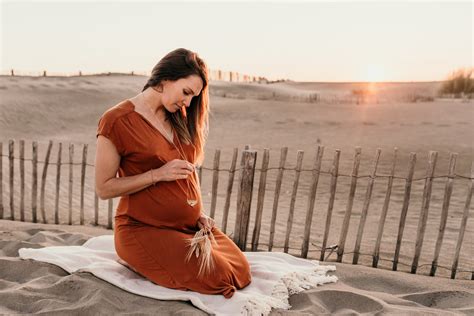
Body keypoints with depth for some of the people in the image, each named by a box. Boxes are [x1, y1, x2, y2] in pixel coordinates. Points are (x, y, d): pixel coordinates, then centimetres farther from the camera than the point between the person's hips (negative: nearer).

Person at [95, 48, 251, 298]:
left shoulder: (178, 118, 8)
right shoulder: (116, 121, -13)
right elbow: (104, 188, -12)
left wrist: (199, 213, 3)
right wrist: (158, 174, -22)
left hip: (189, 223, 7)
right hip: (144, 228, -7)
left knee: (241, 271, -2)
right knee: (216, 278, -18)